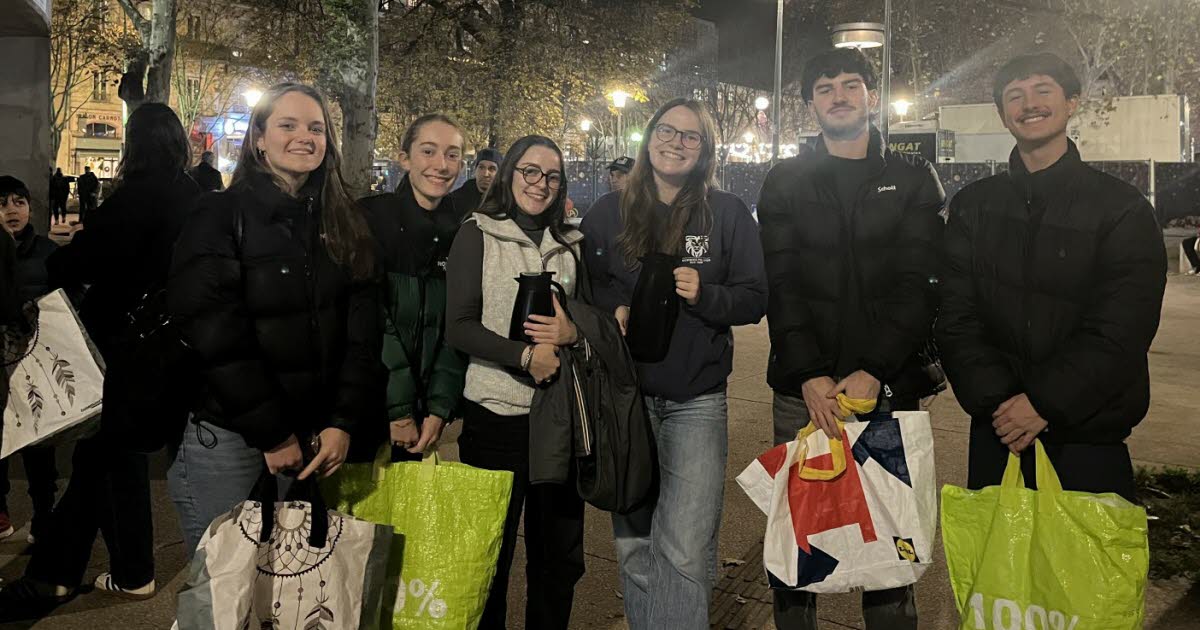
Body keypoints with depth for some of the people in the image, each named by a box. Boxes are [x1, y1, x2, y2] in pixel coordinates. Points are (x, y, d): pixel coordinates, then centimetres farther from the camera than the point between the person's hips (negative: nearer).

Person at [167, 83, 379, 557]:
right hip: (227, 436, -3)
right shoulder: (221, 216, -6)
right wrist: (272, 434, -13)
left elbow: (362, 333, 2)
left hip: (314, 438, 4)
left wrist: (344, 424, -7)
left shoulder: (346, 224, 7)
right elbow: (217, 336, -14)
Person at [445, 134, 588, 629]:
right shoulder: (477, 234, -1)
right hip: (495, 416, -4)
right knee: (489, 555, 8)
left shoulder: (572, 243, 11)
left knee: (561, 555, 13)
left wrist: (572, 330, -10)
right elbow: (459, 328, -9)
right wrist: (525, 356, -20)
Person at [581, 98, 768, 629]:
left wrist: (705, 295, -17)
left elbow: (753, 301, 2)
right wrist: (616, 307, -10)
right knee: (635, 548, 10)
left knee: (685, 552, -9)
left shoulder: (728, 215, 3)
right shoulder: (608, 213, 7)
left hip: (697, 400, -1)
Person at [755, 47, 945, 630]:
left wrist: (874, 371, -14)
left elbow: (919, 285, -2)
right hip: (803, 386, 0)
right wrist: (808, 374, -14)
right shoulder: (786, 183, 9)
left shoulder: (913, 179, 9)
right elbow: (781, 286, 0)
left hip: (889, 385, 0)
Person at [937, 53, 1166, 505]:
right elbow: (956, 319, 0)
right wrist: (996, 400, -12)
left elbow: (1121, 330, -9)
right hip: (996, 432, 2)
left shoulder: (1122, 208, -1)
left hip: (1088, 434, -2)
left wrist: (1045, 402, -16)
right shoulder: (973, 206, 7)